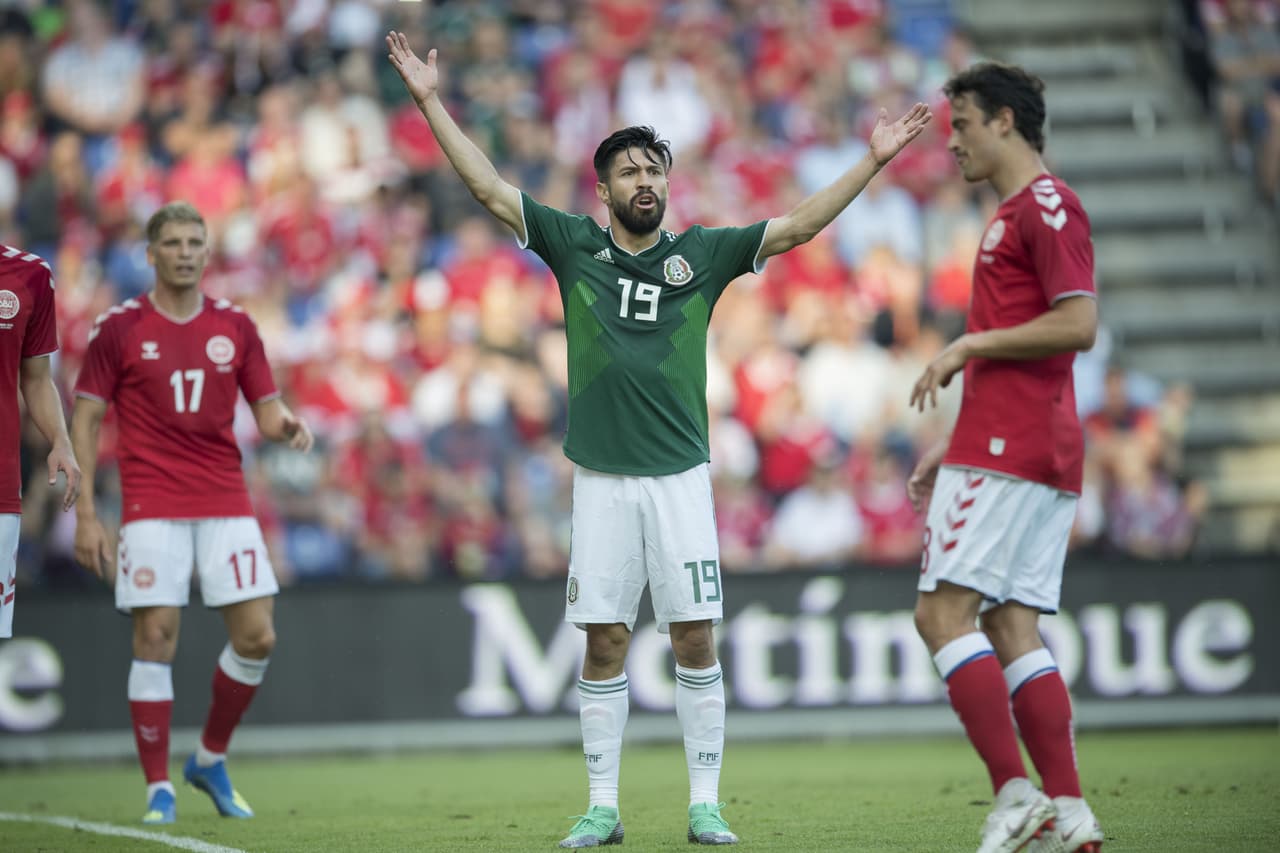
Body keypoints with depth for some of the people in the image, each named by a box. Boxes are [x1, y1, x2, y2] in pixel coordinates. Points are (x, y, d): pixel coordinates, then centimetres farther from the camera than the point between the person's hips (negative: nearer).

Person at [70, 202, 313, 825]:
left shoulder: (234, 327, 8)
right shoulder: (119, 329, 0)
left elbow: (266, 411, 12)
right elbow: (84, 422, 1)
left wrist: (287, 425, -13)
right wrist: (85, 514, -6)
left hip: (226, 504, 3)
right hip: (152, 508, -3)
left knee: (257, 636, -4)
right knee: (155, 640, -8)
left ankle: (211, 759, 17)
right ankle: (158, 789, 1)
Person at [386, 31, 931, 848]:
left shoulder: (701, 253, 6)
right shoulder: (575, 245, 6)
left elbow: (798, 225, 4)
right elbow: (490, 187, 5)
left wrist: (873, 161, -3)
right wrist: (432, 102, 1)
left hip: (680, 474, 0)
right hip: (602, 479, 0)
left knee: (695, 637, -2)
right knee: (605, 643, 2)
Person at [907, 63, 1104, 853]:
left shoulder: (1046, 205, -9)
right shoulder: (1017, 213, 23)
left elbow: (1077, 325, -20)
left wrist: (968, 345, -14)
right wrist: (955, 447, 24)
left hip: (1009, 453, -10)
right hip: (1039, 455, 10)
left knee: (943, 613, -11)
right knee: (1012, 628, 6)